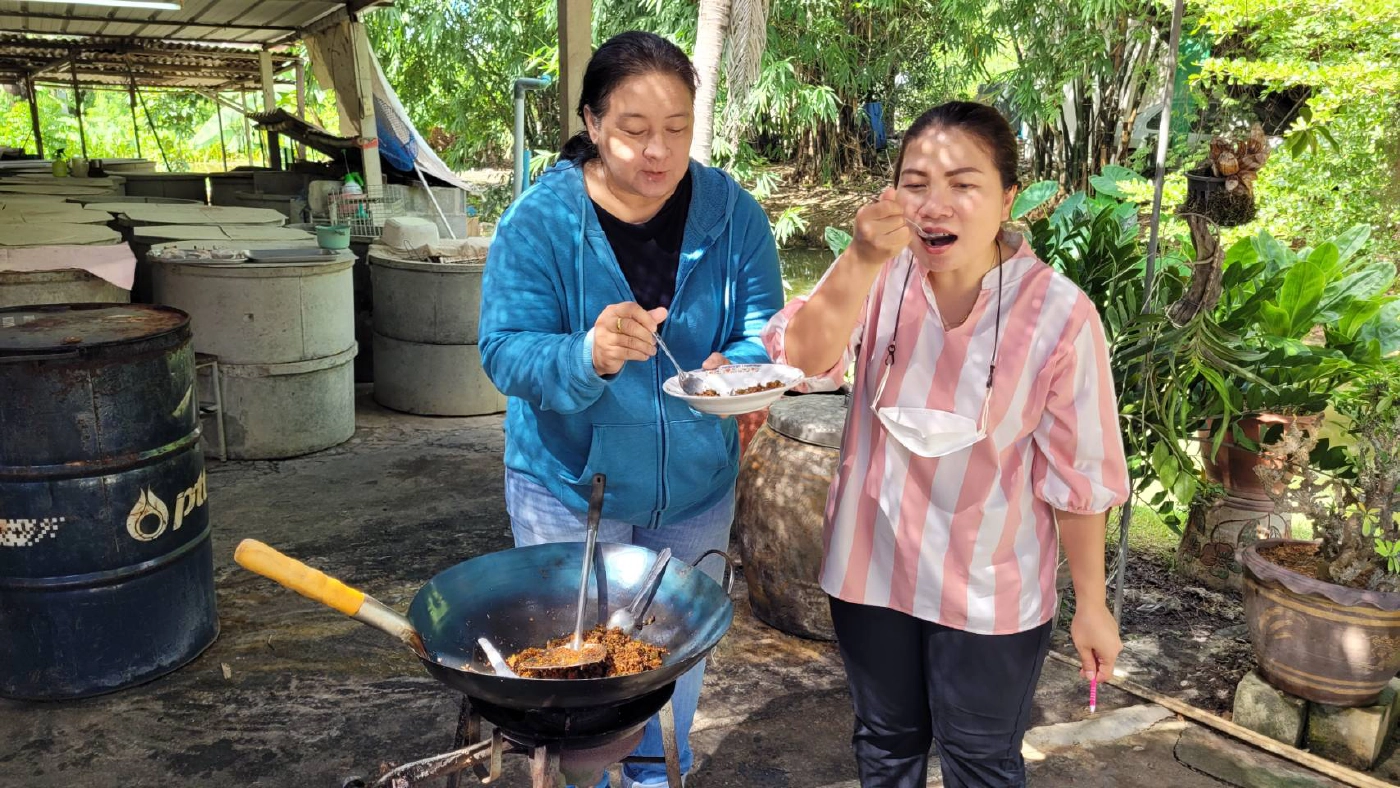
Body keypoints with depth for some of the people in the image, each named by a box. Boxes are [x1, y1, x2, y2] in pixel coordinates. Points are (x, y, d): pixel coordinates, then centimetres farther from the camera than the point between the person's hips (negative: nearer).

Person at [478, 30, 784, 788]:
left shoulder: (731, 212, -9)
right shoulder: (539, 220, -16)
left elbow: (767, 326, -10)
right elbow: (505, 352, -21)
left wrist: (736, 369, -34)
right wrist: (586, 356, -43)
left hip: (696, 489, 3)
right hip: (570, 487, -3)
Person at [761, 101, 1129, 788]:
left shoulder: (1058, 314, -18)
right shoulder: (882, 274, -11)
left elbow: (1077, 471, -11)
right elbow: (804, 360, -24)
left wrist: (1091, 603, -3)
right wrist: (861, 261, -36)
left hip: (988, 589, -3)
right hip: (873, 564, 3)